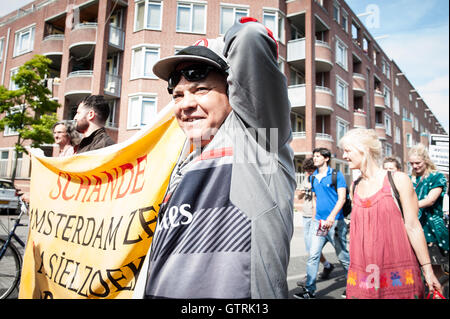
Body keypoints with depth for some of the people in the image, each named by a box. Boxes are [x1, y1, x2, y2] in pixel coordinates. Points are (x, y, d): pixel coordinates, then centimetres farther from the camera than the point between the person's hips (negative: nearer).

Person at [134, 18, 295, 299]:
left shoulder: (251, 132, -8)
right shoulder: (186, 165, 15)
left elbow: (252, 37, -19)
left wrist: (228, 45, 3)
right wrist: (142, 293, 17)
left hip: (236, 293, -7)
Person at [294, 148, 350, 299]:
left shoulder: (336, 175, -4)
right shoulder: (314, 177, 12)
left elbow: (342, 198, -10)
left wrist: (331, 217, -22)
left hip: (335, 222, -4)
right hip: (318, 222, 5)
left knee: (343, 255, 9)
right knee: (313, 255, -1)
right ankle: (309, 289, 4)